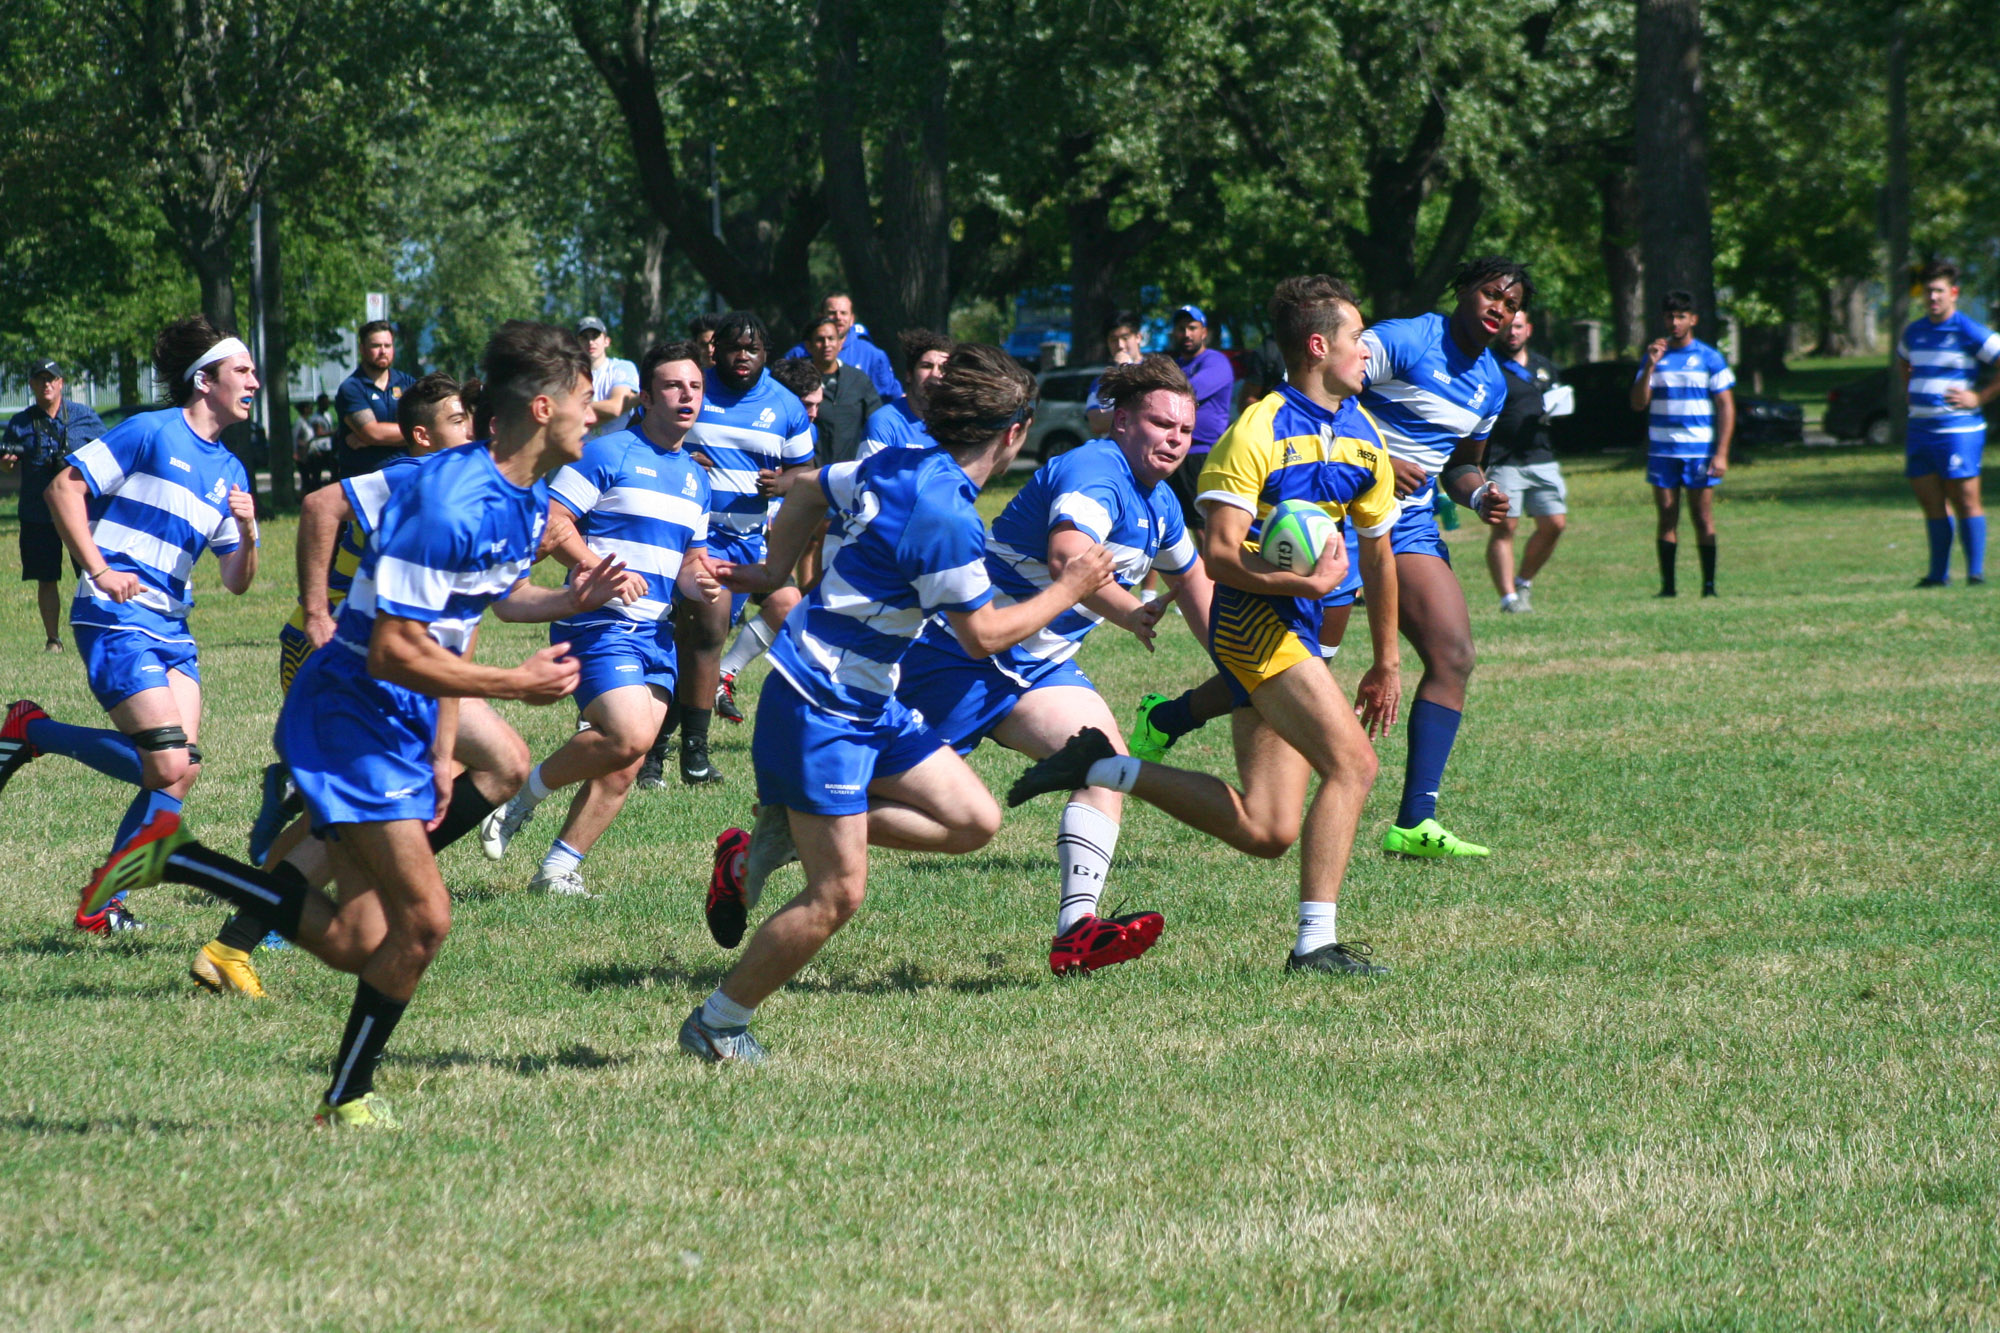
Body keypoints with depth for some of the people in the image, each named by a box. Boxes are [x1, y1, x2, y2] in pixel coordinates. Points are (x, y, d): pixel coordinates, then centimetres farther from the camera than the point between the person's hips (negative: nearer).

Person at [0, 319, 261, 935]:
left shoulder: (230, 471, 15)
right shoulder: (151, 433, -6)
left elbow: (235, 581, 15)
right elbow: (64, 487, -7)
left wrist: (247, 535, -6)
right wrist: (98, 570, -13)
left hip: (172, 628, 8)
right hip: (116, 621, -8)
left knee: (178, 772, -2)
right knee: (168, 766, -17)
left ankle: (102, 905, 9)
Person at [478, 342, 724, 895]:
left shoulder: (696, 478, 18)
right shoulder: (608, 453, -5)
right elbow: (552, 523, -11)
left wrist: (699, 583, 3)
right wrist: (600, 568, -23)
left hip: (656, 632, 7)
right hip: (599, 623, -7)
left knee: (623, 769, 0)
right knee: (628, 737, -23)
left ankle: (558, 870, 8)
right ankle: (524, 793, -2)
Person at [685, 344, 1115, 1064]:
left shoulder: (898, 466, 4)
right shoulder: (944, 515, -23)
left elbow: (808, 488, 21)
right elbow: (984, 634, -16)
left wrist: (775, 570, 31)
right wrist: (1071, 589, -3)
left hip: (870, 705, 10)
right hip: (821, 711, -10)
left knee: (974, 821, 7)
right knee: (837, 895, -8)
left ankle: (775, 842, 13)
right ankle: (716, 1027, 7)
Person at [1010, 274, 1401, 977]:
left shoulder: (1364, 437, 11)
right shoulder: (1256, 432, -13)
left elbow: (1377, 550, 21)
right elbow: (1220, 555, -18)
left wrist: (1387, 661, 24)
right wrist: (1306, 581, -28)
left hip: (1296, 629, 8)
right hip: (1252, 621, -8)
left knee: (1264, 831, 1)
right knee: (1352, 761, -20)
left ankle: (1105, 768, 13)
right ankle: (1316, 941, -17)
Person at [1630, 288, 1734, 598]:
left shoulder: (1710, 359, 2)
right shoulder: (1655, 357, 9)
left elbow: (1726, 407, 1)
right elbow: (1638, 404, 3)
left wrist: (1721, 454, -8)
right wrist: (1650, 366, -10)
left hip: (1699, 452, -2)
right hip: (1662, 453, 2)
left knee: (1703, 518, -2)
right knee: (1667, 520, 1)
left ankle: (1709, 585, 2)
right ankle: (1667, 585, 4)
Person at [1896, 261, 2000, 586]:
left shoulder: (1969, 332, -8)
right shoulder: (1914, 332, 13)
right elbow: (1903, 364, 35)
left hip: (1957, 428, -7)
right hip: (1920, 426, 7)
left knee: (1965, 500, -5)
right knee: (1931, 502, 8)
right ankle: (1938, 573, 16)